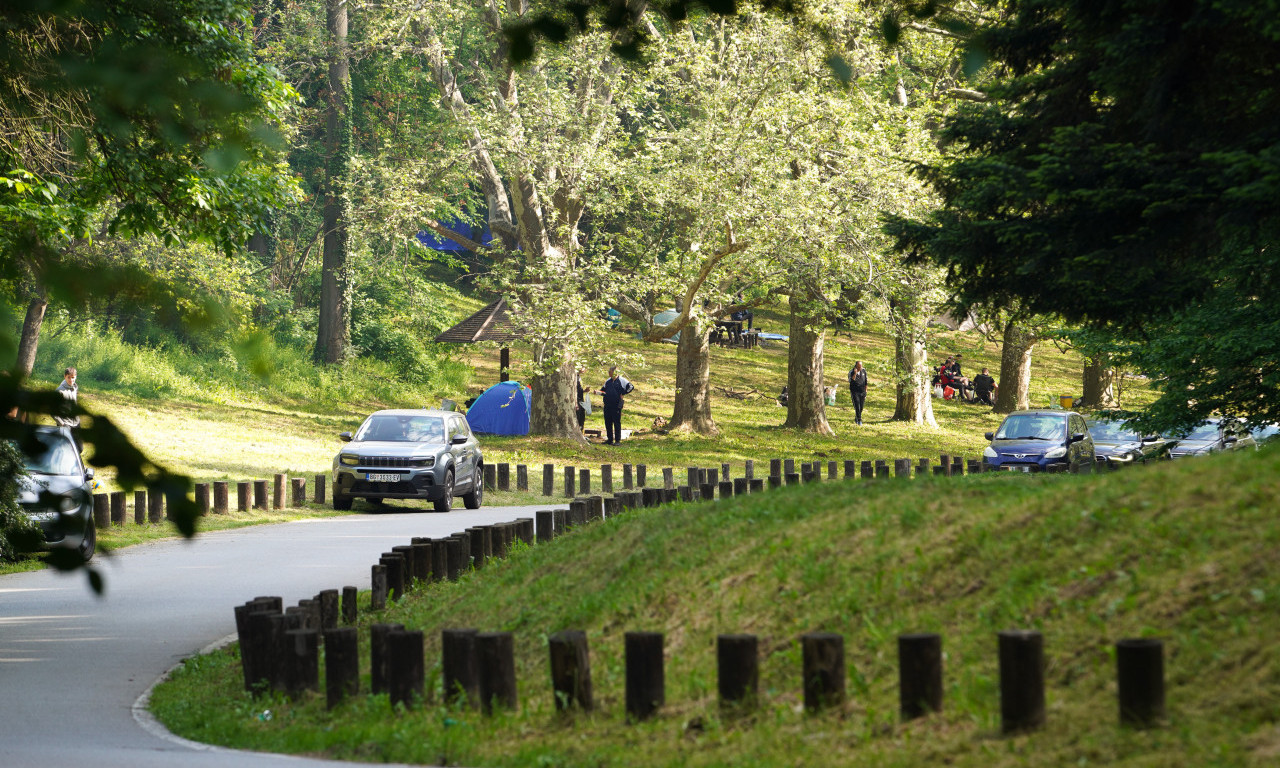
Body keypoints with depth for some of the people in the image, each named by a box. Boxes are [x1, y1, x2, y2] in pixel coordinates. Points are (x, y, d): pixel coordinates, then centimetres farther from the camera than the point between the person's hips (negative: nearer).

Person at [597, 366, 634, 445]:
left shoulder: (621, 381, -4)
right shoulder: (608, 381, 14)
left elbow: (631, 387, -6)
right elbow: (603, 390, 24)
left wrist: (623, 394, -9)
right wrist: (598, 392, 5)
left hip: (616, 405, -6)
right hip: (607, 405, 6)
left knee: (617, 423, -4)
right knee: (608, 423, 8)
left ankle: (618, 440, 0)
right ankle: (609, 439, 18)